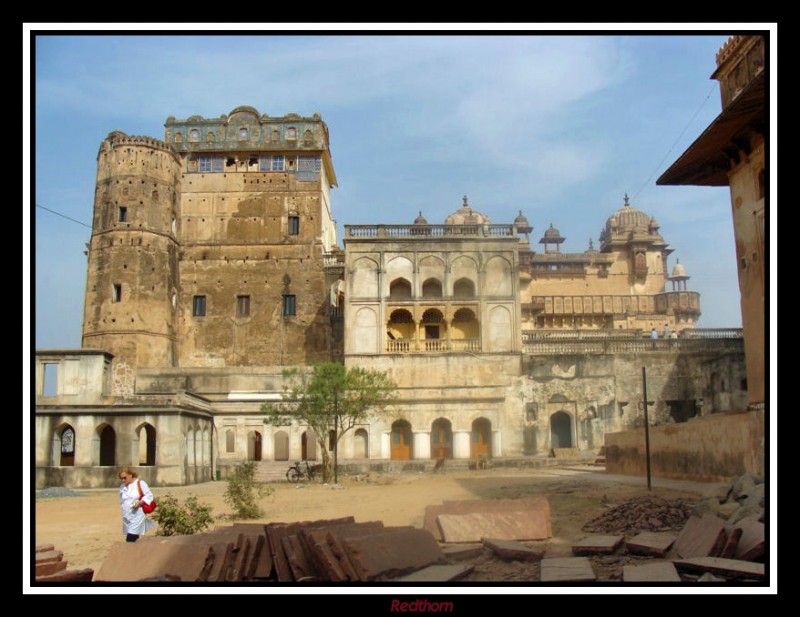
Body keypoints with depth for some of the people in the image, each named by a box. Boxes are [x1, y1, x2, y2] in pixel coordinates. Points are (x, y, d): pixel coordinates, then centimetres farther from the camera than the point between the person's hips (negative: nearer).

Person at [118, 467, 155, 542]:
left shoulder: (140, 483, -5)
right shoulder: (122, 487, 11)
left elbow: (149, 496, -5)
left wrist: (140, 502, -19)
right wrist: (125, 507, 6)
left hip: (137, 516, -5)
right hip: (127, 517, 5)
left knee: (130, 540, -14)